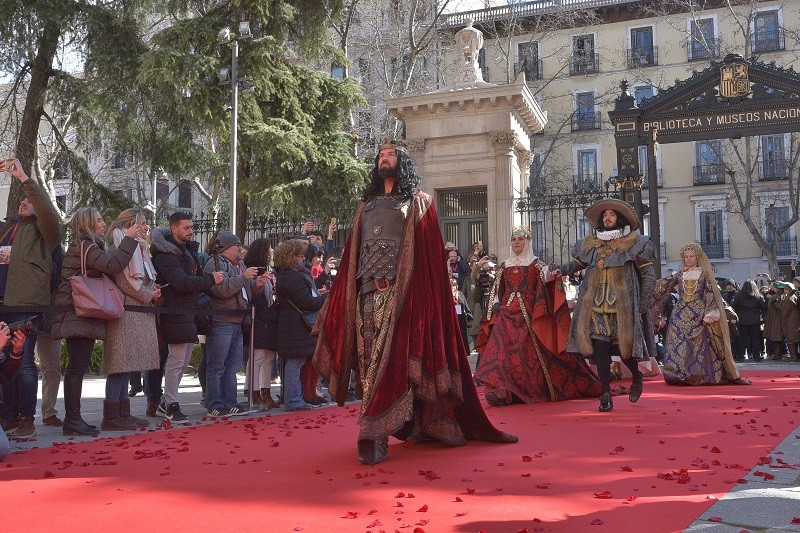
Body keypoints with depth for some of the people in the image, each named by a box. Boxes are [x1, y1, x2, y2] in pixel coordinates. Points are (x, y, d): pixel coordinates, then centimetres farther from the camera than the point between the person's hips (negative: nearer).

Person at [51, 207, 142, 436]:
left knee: (77, 366, 10)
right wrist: (129, 238, -18)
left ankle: (72, 418, 14)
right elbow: (113, 265, -24)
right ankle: (72, 419, -7)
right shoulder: (86, 246, -11)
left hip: (80, 315, 10)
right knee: (77, 366, -9)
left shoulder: (83, 246, 21)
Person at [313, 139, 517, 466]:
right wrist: (338, 302, 12)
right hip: (367, 294, 5)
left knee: (391, 360, -13)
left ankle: (374, 436, -14)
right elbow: (353, 255, 19)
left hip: (401, 293, -5)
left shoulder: (418, 202, 10)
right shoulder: (366, 205, 23)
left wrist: (421, 293, -12)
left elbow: (429, 254, 1)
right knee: (370, 361, -1)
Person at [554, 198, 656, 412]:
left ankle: (637, 376, 31)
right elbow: (577, 263, 22)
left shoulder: (634, 243, 3)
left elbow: (648, 276, 3)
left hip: (622, 305, -3)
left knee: (623, 345, -2)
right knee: (600, 348, -3)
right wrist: (561, 270, -1)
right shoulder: (590, 244, 13)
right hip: (596, 305, 3)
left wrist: (641, 306, -3)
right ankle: (606, 395, 3)